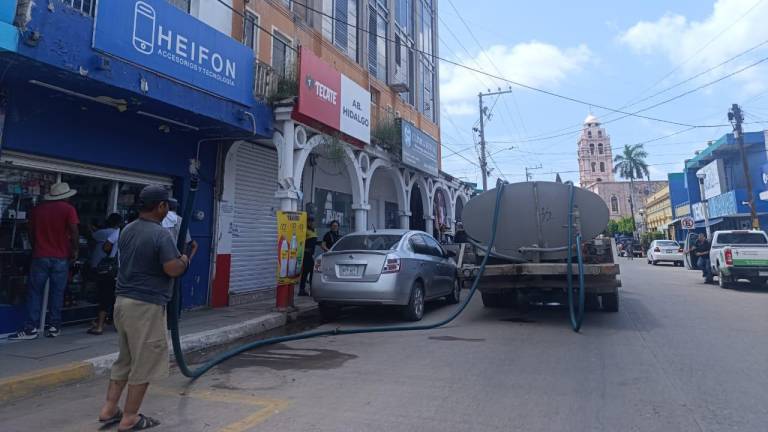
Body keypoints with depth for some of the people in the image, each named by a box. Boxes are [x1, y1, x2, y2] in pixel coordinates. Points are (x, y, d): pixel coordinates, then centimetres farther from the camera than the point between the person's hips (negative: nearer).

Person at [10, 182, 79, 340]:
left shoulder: (38, 209, 8)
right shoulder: (68, 209, -4)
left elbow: (31, 232, 13)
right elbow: (74, 232, -13)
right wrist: (75, 250, -2)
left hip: (40, 256, 2)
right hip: (61, 258, -2)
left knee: (35, 292, 7)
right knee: (57, 293, 6)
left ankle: (31, 328, 4)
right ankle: (54, 326, 9)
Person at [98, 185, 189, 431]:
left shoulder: (126, 231, 9)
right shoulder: (160, 234, -18)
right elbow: (172, 270, -23)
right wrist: (184, 260, -2)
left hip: (124, 300, 9)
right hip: (147, 305, -8)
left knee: (125, 358, 21)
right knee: (144, 363, 5)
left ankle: (109, 409, 27)